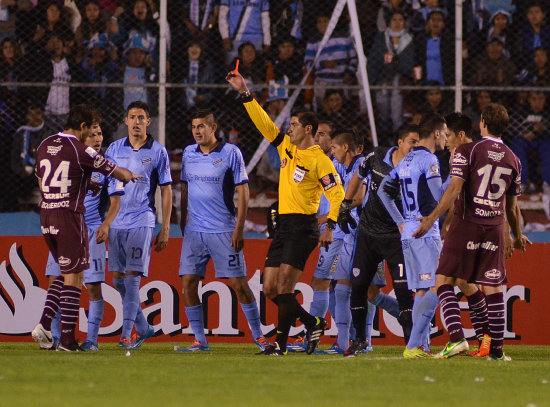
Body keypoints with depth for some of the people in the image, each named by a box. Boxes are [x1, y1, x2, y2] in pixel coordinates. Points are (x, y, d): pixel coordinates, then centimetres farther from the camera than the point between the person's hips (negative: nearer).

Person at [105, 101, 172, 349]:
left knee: (132, 277, -12)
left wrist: (165, 228, 0)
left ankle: (127, 334, -10)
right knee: (117, 279, 4)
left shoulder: (158, 152, 2)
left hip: (142, 222, -4)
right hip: (116, 223, 4)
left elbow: (166, 191, 4)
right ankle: (143, 328, 18)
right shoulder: (114, 149, 9)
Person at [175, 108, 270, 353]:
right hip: (194, 231, 5)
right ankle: (199, 340, 4)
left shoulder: (231, 153, -5)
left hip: (224, 231, -5)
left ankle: (258, 336, 7)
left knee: (238, 283, -4)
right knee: (188, 282, -3)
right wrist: (183, 220, 16)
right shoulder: (188, 153, 9)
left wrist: (239, 229, -10)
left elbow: (243, 192, -5)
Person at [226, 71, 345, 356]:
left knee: (284, 287, -14)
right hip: (284, 225, 8)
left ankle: (281, 343, -8)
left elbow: (337, 193, -12)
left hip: (303, 227, -8)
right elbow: (264, 123, 16)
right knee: (270, 289, 5)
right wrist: (244, 93, 11)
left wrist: (330, 227, -20)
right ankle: (312, 324, 17)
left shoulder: (319, 160, -8)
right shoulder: (286, 147, 13)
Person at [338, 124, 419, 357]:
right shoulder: (376, 158, -5)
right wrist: (345, 206, 18)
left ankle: (411, 342, -10)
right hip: (369, 231, 3)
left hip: (396, 236, -3)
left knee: (403, 289, -13)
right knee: (358, 286, 6)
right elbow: (358, 177, 16)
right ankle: (360, 339, 22)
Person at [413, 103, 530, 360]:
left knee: (444, 280, 1)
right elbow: (512, 206, 16)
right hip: (494, 228, 4)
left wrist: (431, 219, -15)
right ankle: (497, 349, 6)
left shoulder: (467, 151, -4)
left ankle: (456, 337, -16)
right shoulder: (513, 160, 10)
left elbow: (454, 189, -14)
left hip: (466, 225, -4)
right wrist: (518, 236, 30)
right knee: (493, 289, 6)